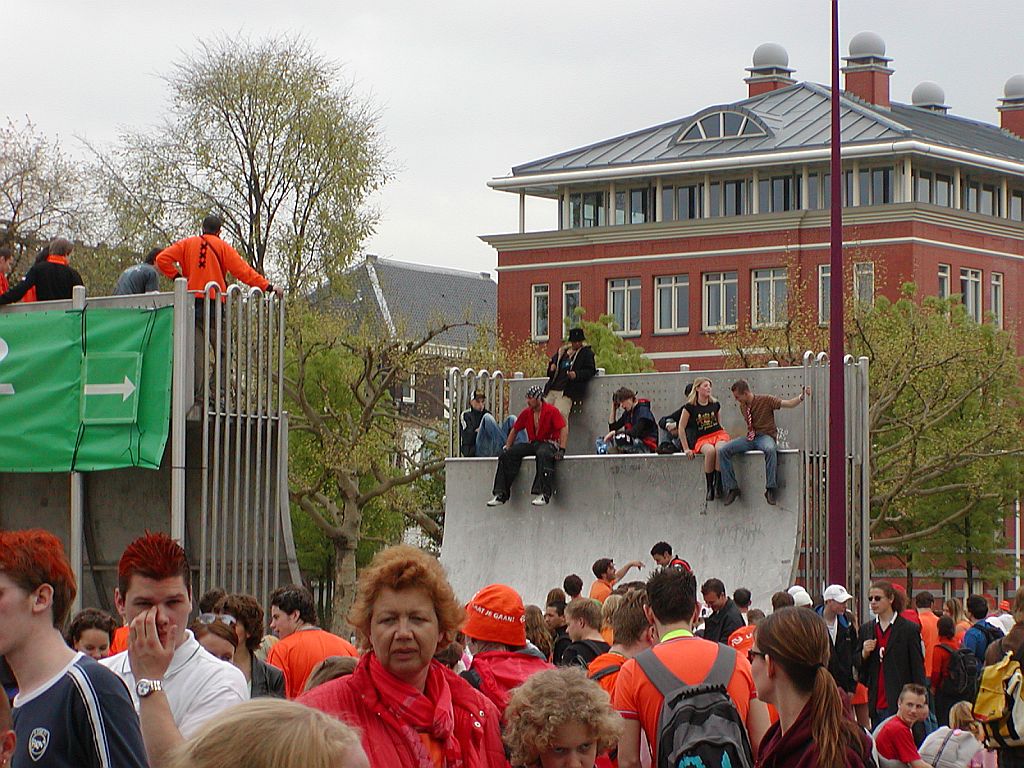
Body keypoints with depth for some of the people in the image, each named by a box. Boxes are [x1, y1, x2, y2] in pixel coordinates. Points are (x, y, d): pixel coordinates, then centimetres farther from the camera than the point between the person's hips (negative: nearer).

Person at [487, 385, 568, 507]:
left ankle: (543, 494, -44)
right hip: (532, 444, 6)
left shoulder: (552, 411, -8)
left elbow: (564, 428, -14)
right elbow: (515, 430, 19)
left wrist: (561, 450, -23)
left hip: (549, 443, -6)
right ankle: (501, 495, -12)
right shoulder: (526, 413, 8)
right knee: (506, 455, -11)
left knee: (543, 454, -42)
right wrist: (507, 448, 11)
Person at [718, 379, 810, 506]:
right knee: (723, 451, -16)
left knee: (770, 449, -42)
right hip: (749, 438, 5)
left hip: (765, 436, -5)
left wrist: (802, 396, -29)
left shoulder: (766, 400, -7)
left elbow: (789, 404, -14)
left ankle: (770, 489, -33)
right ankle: (732, 488, -12)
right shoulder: (743, 406, 10)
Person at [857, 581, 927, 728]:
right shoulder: (865, 629, 13)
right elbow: (857, 665, 16)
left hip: (899, 702, -5)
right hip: (876, 703, 5)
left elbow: (918, 667, 0)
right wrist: (864, 653, -6)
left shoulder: (909, 629, -1)